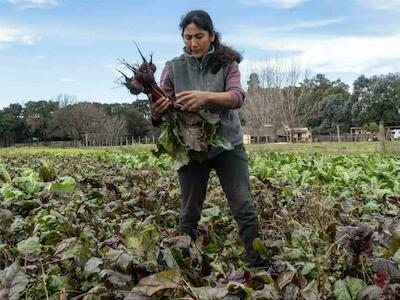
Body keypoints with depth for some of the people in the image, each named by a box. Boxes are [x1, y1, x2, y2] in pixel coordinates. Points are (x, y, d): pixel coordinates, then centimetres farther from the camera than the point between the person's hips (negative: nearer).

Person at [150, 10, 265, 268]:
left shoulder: (227, 63, -2)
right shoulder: (174, 68, 0)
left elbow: (237, 97, -18)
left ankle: (259, 264, 13)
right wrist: (156, 111, -29)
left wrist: (206, 96, -37)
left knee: (244, 208, 1)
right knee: (189, 213, 10)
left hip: (228, 145, -1)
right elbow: (159, 115, -3)